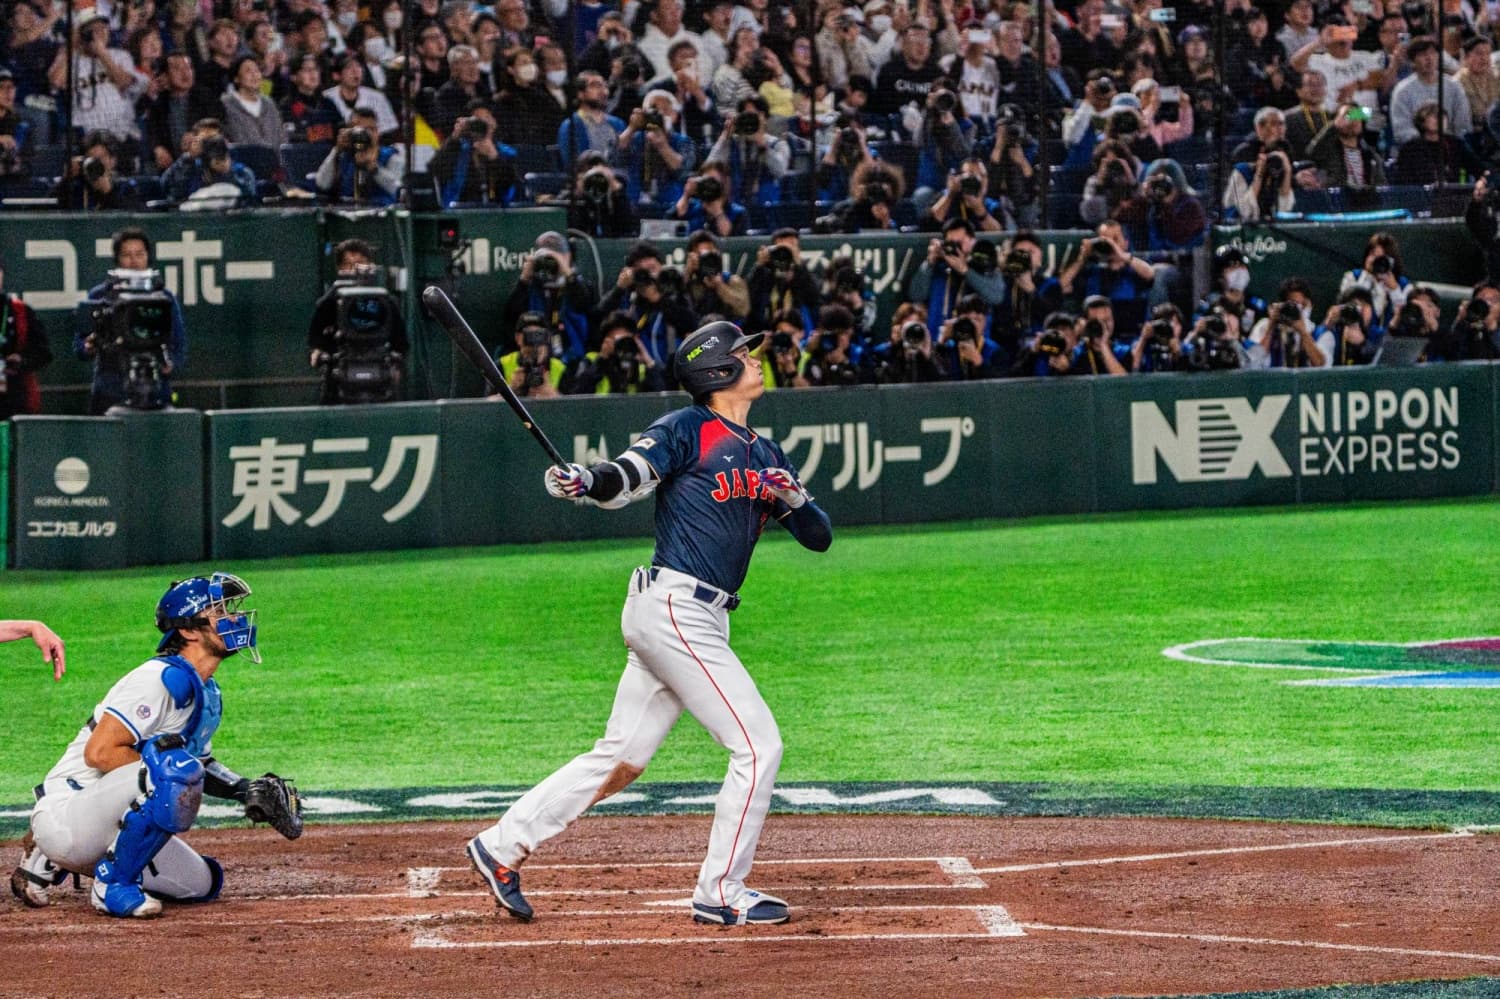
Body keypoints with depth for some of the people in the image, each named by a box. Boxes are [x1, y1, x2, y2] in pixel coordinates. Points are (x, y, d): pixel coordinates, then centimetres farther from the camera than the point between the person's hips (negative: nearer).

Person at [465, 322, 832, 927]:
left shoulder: (765, 455, 19)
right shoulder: (687, 430, -4)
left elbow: (819, 537, 17)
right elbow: (625, 479, -16)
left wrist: (794, 496, -4)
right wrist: (583, 480, -39)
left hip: (701, 622, 8)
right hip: (674, 608, -8)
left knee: (621, 759, 9)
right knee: (758, 744, -8)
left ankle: (503, 847, 15)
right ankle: (721, 894, -2)